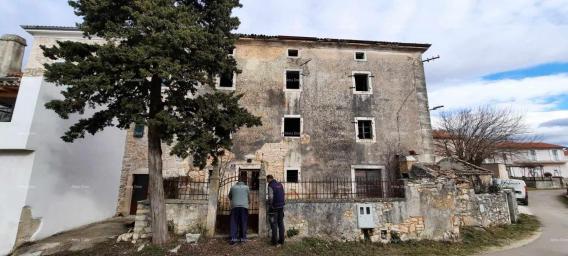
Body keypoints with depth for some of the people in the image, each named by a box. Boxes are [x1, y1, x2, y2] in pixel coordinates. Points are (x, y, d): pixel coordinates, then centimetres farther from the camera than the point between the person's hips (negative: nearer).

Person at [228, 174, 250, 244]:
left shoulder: (233, 187, 7)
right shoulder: (246, 187, 4)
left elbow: (229, 197, 21)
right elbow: (249, 198, 12)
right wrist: (248, 202, 33)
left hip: (234, 206, 1)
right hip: (244, 207, -1)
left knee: (234, 223, 5)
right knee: (243, 223, 6)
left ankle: (233, 238, 0)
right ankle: (242, 238, 8)